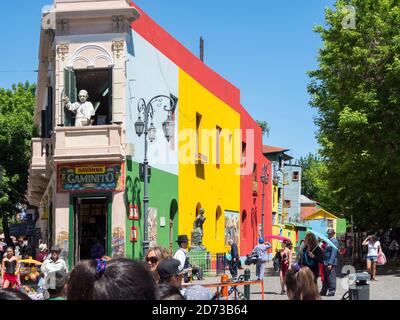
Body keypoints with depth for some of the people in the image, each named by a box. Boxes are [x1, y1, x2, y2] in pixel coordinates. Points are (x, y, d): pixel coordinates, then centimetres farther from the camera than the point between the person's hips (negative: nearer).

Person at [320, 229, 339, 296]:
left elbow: (333, 253, -16)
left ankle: (332, 291, 1)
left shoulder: (334, 242, -10)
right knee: (325, 278, 13)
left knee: (331, 277, -4)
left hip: (331, 263, -9)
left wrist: (330, 263, -21)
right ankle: (324, 291, 19)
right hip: (326, 263, 9)